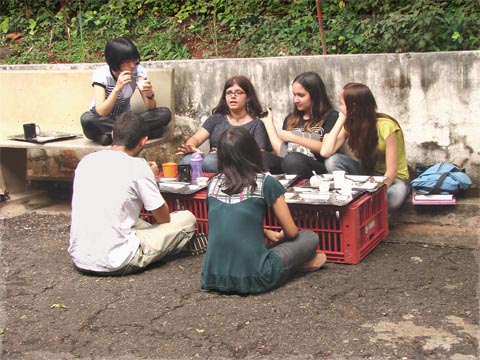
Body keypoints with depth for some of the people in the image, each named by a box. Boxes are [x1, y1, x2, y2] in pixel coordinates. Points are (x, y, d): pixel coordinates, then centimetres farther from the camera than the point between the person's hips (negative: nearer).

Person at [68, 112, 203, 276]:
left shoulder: (86, 161, 6)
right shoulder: (137, 166, -11)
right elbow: (164, 218, 0)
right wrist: (151, 178, 12)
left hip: (78, 259, 7)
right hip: (116, 263, -7)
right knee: (187, 219, 6)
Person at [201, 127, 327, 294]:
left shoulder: (213, 183, 7)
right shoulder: (266, 182, -5)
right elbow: (291, 232, 5)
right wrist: (279, 236, 27)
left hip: (212, 278, 5)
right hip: (252, 278, -5)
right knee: (310, 237, 15)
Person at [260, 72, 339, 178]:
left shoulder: (331, 116, 10)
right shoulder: (290, 119, 26)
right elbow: (281, 152, 17)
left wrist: (292, 137, -3)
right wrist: (269, 122, 20)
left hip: (319, 167, -4)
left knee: (293, 159, -40)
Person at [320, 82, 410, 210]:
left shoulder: (386, 126, -24)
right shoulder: (349, 125, -7)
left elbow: (391, 171, -23)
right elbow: (325, 152, -21)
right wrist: (341, 120, -18)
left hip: (394, 178, -4)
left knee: (392, 199, -41)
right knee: (332, 161, -22)